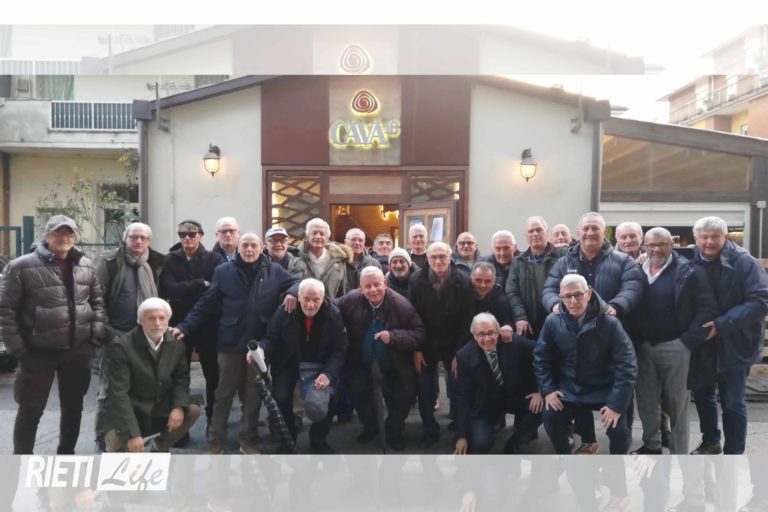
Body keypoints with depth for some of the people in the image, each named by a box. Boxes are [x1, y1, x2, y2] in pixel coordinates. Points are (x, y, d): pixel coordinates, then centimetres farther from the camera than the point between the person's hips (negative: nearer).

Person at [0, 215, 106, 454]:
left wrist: (97, 333, 2)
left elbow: (97, 302, 13)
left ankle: (66, 455, 34)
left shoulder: (86, 266, 5)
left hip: (78, 351, 4)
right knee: (31, 410, 7)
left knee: (73, 406, 15)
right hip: (38, 352, -4)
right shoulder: (21, 267, -9)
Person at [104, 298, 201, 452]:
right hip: (130, 412, -5)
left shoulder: (176, 343, -5)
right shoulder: (122, 347, -20)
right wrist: (133, 433, -30)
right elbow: (119, 393, -24)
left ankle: (160, 446, 11)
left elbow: (181, 379, 3)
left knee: (193, 411, -15)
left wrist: (178, 406, -17)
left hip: (162, 409, 5)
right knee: (117, 447, -27)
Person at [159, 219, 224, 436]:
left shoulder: (214, 259, -2)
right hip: (180, 324, 2)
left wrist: (185, 291, -19)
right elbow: (168, 289, -12)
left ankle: (212, 418, 26)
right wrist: (201, 285, -17)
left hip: (208, 324, -1)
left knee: (212, 373, 9)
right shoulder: (171, 260, 3)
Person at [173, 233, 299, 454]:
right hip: (230, 342, -1)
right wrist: (185, 326, -9)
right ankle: (216, 439, 25)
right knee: (224, 393, 11)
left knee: (254, 394, 13)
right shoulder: (223, 271, 1)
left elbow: (297, 282, 7)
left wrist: (292, 292, -16)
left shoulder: (274, 271, 2)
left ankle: (249, 439, 28)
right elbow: (206, 304, 0)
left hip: (260, 343, 1)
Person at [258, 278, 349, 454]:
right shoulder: (284, 312, -15)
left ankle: (318, 440, 9)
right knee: (280, 398, -16)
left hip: (318, 366, 0)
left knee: (328, 397, -20)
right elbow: (270, 339, -12)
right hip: (287, 363, 1)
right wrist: (260, 350, -36)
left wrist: (328, 373, -25)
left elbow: (339, 349, -11)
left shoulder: (333, 314, -14)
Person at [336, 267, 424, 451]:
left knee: (401, 400, 5)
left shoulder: (401, 305, -25)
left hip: (394, 366, -2)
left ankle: (394, 433, 35)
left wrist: (393, 336, -37)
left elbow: (419, 334, -24)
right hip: (362, 363, 2)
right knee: (359, 394, 13)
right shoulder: (351, 300, -17)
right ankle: (369, 427, 43)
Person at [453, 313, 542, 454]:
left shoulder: (514, 343, -21)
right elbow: (462, 397, -12)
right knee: (480, 444, -21)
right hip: (485, 404, -1)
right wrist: (461, 436, -12)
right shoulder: (465, 356, -19)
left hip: (516, 397, 2)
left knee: (540, 407, -25)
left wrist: (540, 390, -18)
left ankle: (513, 445, 0)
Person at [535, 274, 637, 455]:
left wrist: (616, 403, -21)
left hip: (604, 389, -2)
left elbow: (627, 364, -17)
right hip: (569, 388, 2)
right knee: (550, 417, -15)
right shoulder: (553, 321, -10)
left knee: (619, 430, -18)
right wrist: (547, 389, -7)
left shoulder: (609, 322, -18)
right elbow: (541, 357, 3)